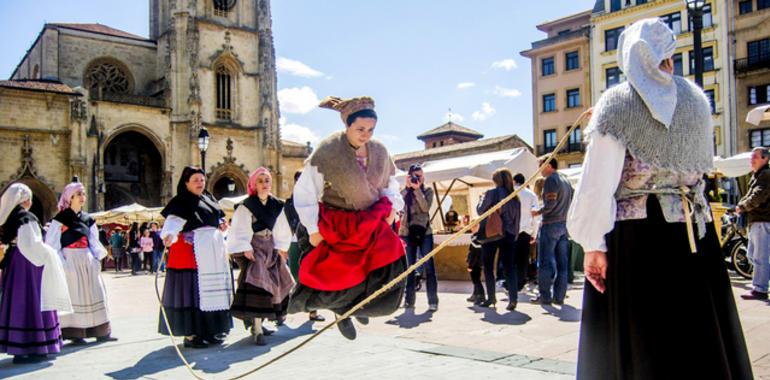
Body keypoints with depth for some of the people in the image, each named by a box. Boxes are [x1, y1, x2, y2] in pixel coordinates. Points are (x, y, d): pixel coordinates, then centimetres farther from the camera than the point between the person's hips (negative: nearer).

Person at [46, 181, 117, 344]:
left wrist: (99, 256, 0)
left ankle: (101, 332, 11)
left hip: (88, 261, 6)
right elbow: (52, 243, -7)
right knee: (73, 294, -2)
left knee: (95, 293, 5)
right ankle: (75, 333, 5)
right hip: (70, 261, -6)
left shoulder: (87, 219, 13)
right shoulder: (61, 218, -4)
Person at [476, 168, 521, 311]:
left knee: (488, 267, 9)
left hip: (490, 234, -3)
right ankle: (513, 299, -7)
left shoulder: (491, 193, -8)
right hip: (508, 235, 4)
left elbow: (480, 210, 0)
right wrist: (514, 234, 14)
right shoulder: (514, 197, 5)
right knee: (509, 267, 4)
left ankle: (491, 298, 11)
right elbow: (517, 217, 8)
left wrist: (481, 200, 18)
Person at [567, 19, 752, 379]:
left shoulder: (616, 103, -6)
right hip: (694, 236, 4)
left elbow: (598, 183, -14)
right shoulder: (696, 100, 7)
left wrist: (593, 244, -10)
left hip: (634, 239, -4)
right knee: (699, 337, 15)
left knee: (638, 345, 5)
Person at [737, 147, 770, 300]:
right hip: (755, 221, 10)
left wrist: (742, 207, -9)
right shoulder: (755, 175, 18)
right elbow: (750, 194, 23)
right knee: (752, 255, 16)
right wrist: (741, 204, 4)